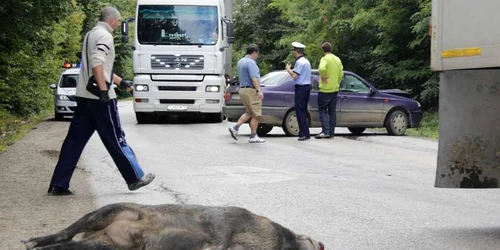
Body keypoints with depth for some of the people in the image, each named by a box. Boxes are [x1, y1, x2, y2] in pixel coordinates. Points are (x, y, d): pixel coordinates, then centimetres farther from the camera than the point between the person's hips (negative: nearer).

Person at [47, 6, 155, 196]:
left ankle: (58, 185, 5)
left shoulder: (91, 35, 21)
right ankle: (135, 178, 11)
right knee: (115, 140, 0)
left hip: (84, 96, 9)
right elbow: (97, 63, -25)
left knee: (74, 140, 6)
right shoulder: (104, 36, -10)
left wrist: (121, 82, 31)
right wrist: (104, 90, -26)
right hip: (100, 97, -9)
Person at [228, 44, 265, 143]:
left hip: (242, 89, 10)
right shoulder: (251, 62, -15)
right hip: (251, 90, -10)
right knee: (256, 114, -2)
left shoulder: (240, 61, 15)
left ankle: (235, 127, 5)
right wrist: (259, 90, -25)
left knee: (249, 113, 18)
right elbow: (254, 78, -23)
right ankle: (253, 137, 1)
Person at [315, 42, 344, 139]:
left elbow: (322, 69, -34)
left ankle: (325, 131, -8)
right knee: (332, 111, 11)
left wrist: (323, 77, -18)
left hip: (325, 90, -7)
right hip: (335, 89, 7)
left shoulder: (325, 59, -13)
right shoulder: (337, 59, 10)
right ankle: (332, 132, 12)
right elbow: (341, 74, 12)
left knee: (323, 110, 1)